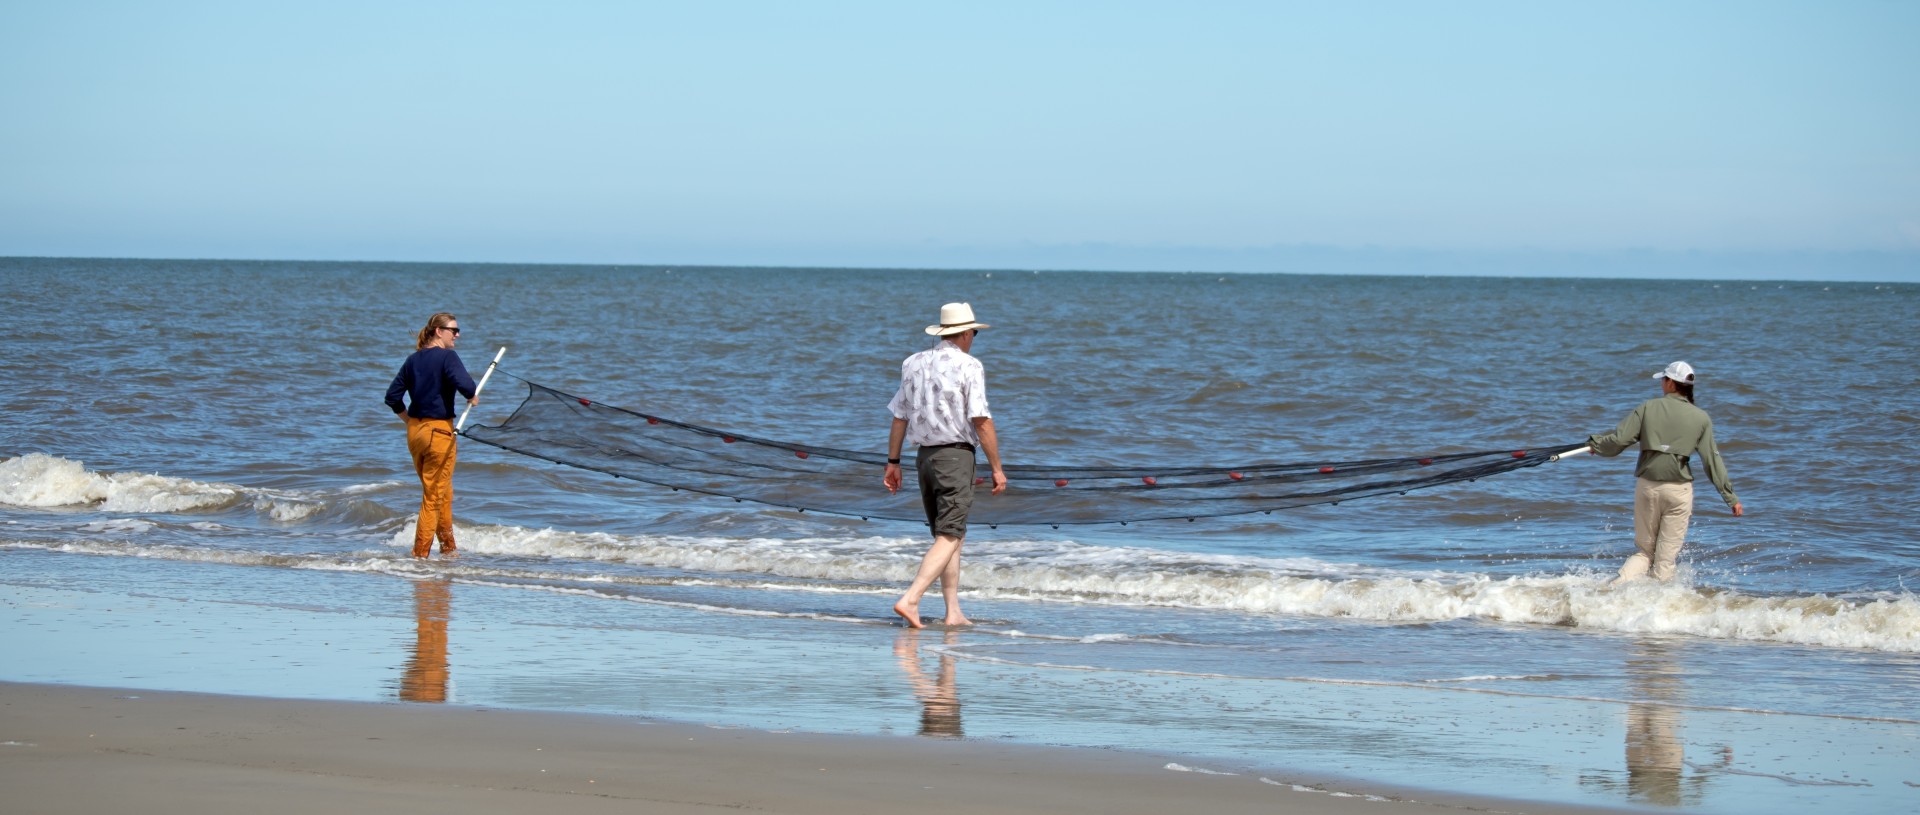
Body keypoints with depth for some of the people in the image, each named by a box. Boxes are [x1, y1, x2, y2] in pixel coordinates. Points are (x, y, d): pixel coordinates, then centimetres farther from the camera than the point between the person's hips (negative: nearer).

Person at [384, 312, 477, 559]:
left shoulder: (413, 359, 8)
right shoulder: (447, 356, -12)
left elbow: (392, 397, 8)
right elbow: (464, 384, -27)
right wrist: (472, 398, -6)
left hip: (414, 430, 7)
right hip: (439, 430, -7)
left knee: (444, 494, 20)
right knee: (434, 496, 2)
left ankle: (448, 548, 29)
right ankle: (420, 553, 2)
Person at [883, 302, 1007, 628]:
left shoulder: (913, 364, 10)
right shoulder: (968, 366, -9)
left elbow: (899, 417, 12)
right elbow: (981, 421, -13)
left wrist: (893, 462, 19)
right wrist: (997, 468, -8)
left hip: (925, 455, 7)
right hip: (956, 456, -7)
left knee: (950, 536, 15)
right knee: (948, 537, -8)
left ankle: (954, 613, 13)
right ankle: (910, 600, -22)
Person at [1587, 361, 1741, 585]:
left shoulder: (1648, 408, 1)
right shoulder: (1701, 418, 2)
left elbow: (1619, 440, -2)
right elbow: (1712, 459, 1)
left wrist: (1594, 444, 18)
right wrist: (1730, 496, 7)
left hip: (1647, 486, 1)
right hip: (1679, 490, -1)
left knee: (1644, 551, 13)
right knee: (1666, 557, 7)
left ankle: (1617, 587, -8)